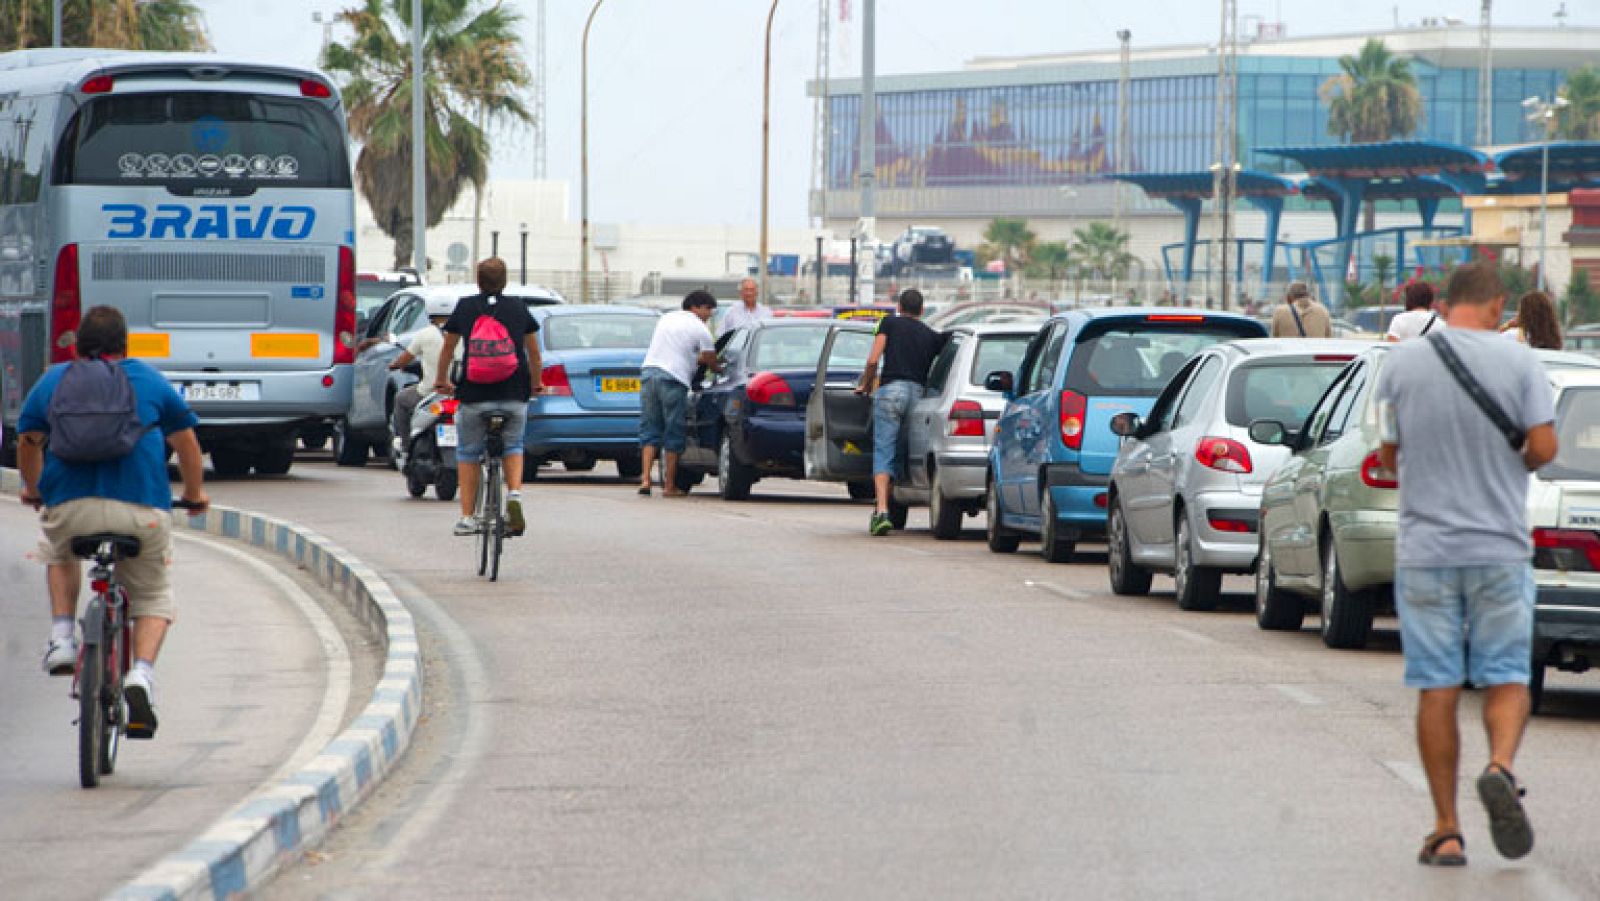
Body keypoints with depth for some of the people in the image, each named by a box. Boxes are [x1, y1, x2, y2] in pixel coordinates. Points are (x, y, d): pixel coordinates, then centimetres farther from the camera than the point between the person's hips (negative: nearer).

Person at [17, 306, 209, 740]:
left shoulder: (53, 380, 17)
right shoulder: (148, 379, 17)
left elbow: (27, 441, 19)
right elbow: (185, 440, 22)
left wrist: (32, 489, 37)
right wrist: (195, 494, 37)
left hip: (68, 507, 1)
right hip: (141, 508, -1)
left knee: (60, 557, 36)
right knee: (152, 594, 19)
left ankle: (62, 638, 18)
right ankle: (141, 675, -5)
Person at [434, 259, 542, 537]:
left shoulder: (465, 307, 6)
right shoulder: (518, 308, 8)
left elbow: (447, 348, 18)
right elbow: (533, 352, 18)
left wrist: (441, 381, 33)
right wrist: (536, 383, 34)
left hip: (474, 394, -1)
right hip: (514, 395, 1)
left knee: (468, 453, 13)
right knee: (513, 447, 21)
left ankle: (467, 518, 9)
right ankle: (514, 495, -5)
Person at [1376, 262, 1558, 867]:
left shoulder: (1403, 363, -1)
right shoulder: (1519, 362, -4)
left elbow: (1388, 454, 4)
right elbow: (1544, 447, -9)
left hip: (1425, 546, 1)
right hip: (1500, 546, -1)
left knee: (1437, 690, 5)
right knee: (1507, 678, 8)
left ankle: (1446, 832, 5)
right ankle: (1500, 766, -21)